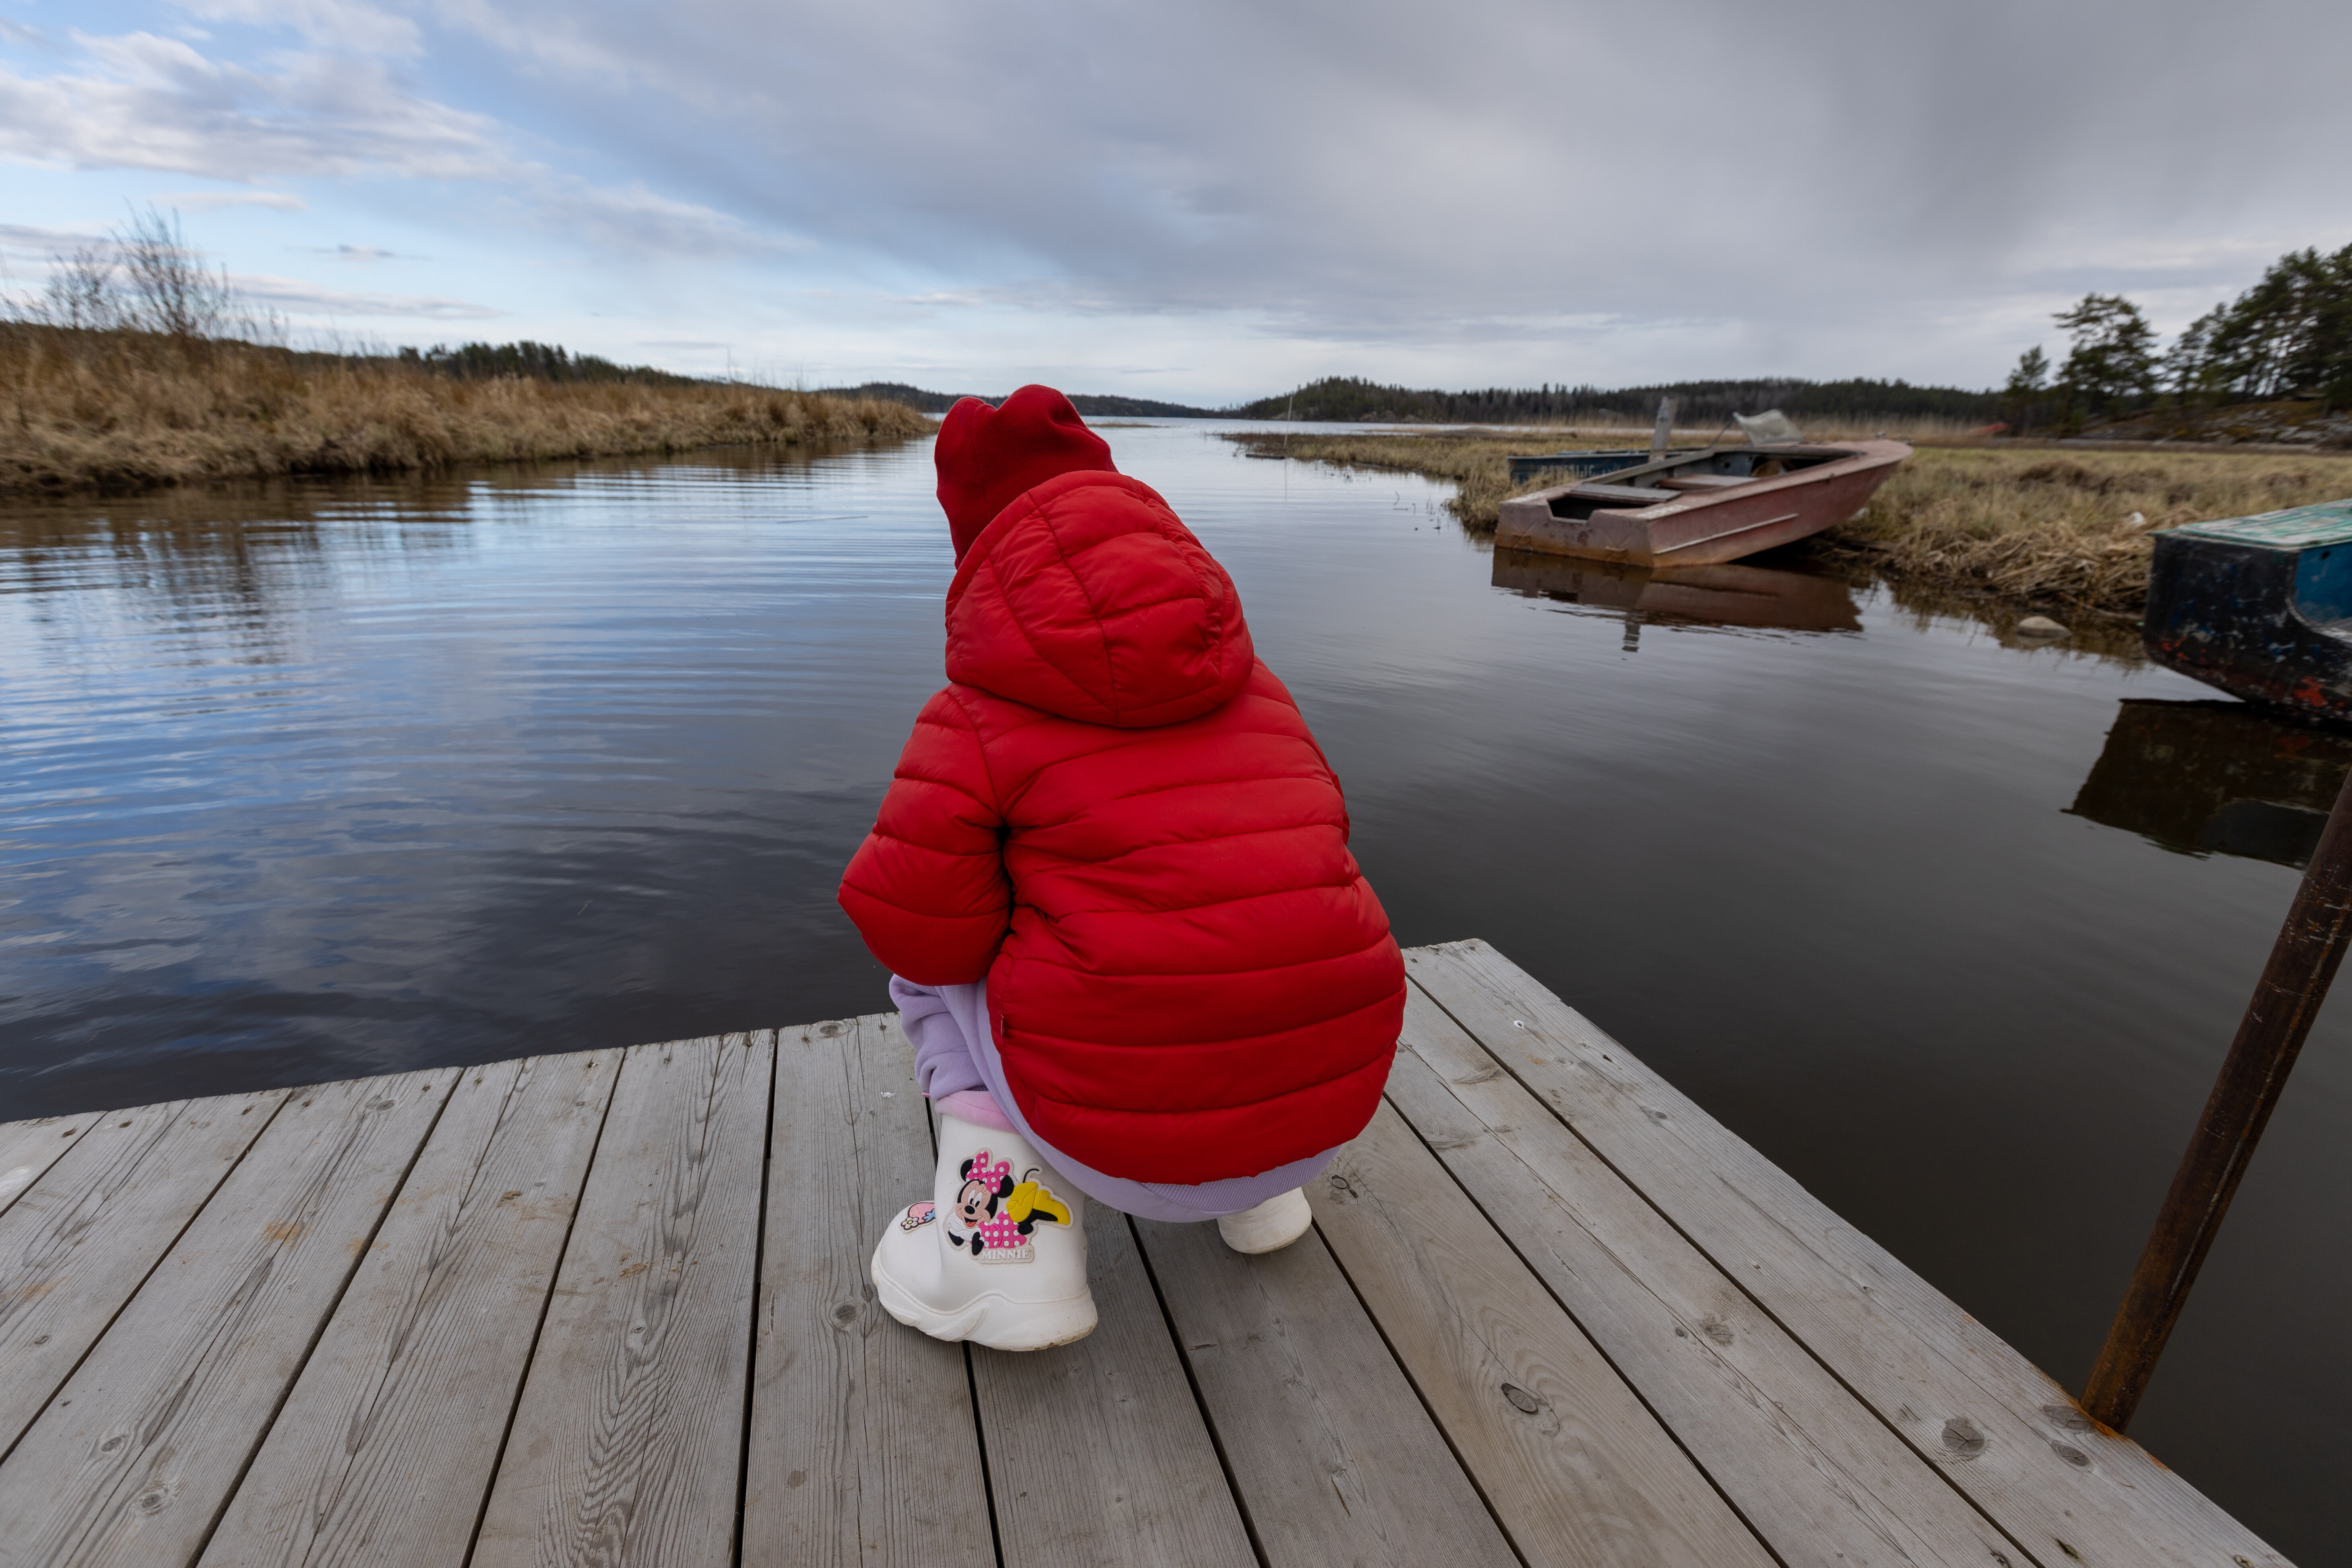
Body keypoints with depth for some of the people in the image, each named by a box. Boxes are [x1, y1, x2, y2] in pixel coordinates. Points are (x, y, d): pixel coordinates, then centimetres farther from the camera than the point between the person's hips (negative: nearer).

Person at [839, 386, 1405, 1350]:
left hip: (1127, 1145, -4)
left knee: (932, 970, 21)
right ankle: (1260, 1188, 24)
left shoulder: (978, 718, -5)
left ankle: (1005, 1215, 6)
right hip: (1333, 1106, 5)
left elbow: (909, 920, -9)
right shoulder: (1259, 689, 11)